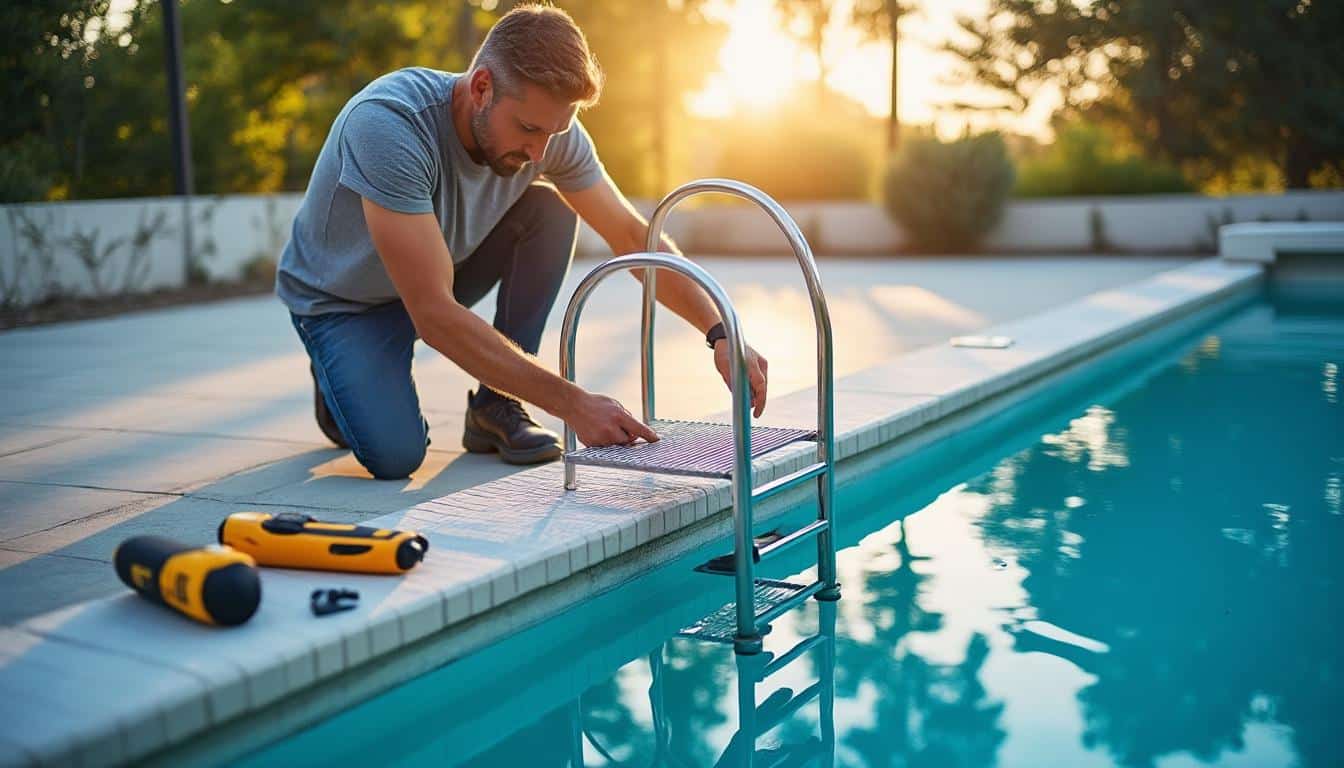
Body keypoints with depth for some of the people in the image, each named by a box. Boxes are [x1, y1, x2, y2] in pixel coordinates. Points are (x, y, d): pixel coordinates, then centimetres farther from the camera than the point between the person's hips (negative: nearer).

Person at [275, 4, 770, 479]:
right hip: (343, 299, -5)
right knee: (395, 455, -27)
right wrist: (570, 402, -42)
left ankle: (497, 407, -8)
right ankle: (341, 380, 9)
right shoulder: (388, 124, -38)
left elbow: (632, 236, -10)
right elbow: (433, 314, -40)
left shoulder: (547, 124, -20)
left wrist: (721, 332, -22)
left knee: (553, 208, -19)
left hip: (445, 271, 5)